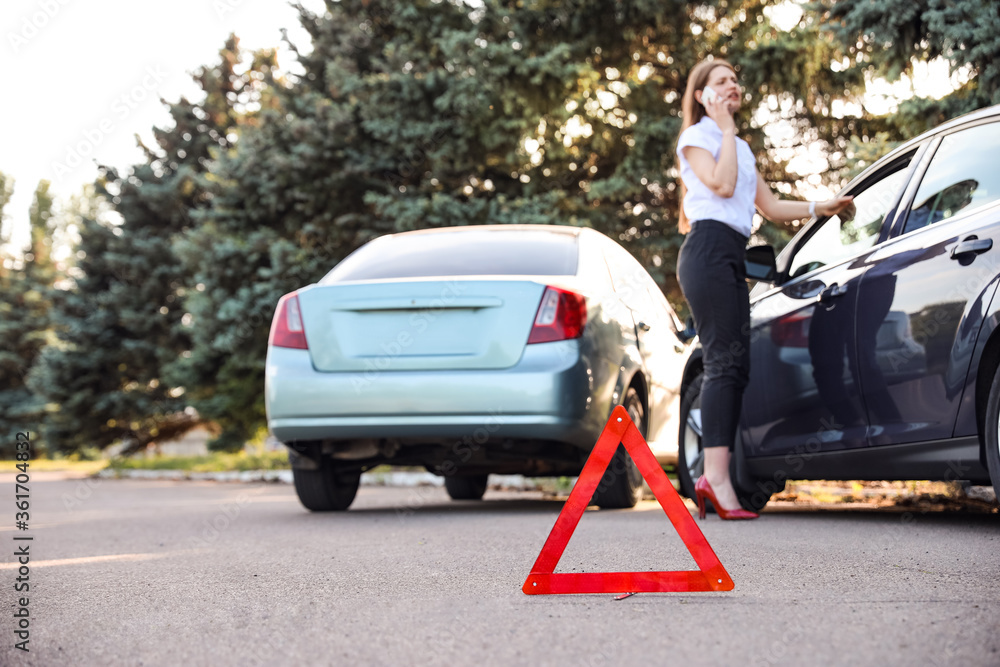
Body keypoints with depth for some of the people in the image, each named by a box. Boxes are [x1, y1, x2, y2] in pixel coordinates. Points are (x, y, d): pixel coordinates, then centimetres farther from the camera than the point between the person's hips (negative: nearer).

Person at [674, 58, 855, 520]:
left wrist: (820, 208, 15)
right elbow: (721, 184, -12)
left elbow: (771, 208, 24)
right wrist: (727, 130, -2)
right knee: (724, 361, -18)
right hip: (708, 250, -8)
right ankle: (717, 478, -25)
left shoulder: (741, 149, 28)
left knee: (734, 367, 0)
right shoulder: (696, 137, 5)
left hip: (733, 257, 8)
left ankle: (713, 477, -1)